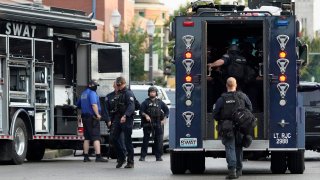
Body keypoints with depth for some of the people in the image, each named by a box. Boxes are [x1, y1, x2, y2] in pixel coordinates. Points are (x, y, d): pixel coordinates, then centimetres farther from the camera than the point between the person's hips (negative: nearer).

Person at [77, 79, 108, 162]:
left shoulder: (83, 93, 18)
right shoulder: (92, 93, -11)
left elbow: (79, 105, 30)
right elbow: (94, 104, -26)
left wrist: (79, 115, 41)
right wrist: (97, 114, -27)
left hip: (85, 117, 9)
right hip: (92, 117, -9)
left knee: (87, 138, 12)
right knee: (96, 138, -11)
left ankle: (86, 156, 12)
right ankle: (98, 156, -17)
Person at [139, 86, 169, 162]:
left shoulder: (160, 102, 14)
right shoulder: (145, 102, 7)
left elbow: (166, 110, 19)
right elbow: (141, 111, 0)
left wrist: (163, 119, 8)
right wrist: (145, 115, -18)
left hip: (158, 124, 2)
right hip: (147, 124, -2)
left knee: (159, 140, -3)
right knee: (145, 139, -4)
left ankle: (158, 156, 3)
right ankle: (142, 156, -2)